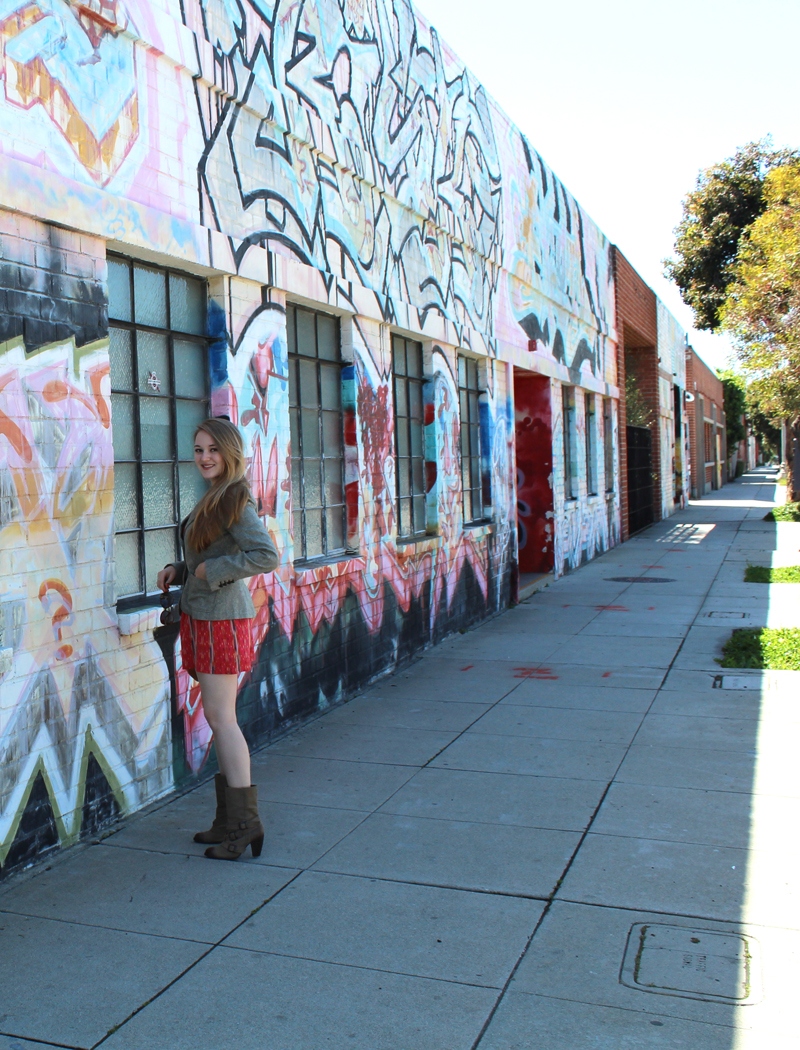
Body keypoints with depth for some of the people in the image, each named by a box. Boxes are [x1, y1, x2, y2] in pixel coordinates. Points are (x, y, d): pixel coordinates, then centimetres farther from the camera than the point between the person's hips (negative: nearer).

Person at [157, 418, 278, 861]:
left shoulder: (234, 500, -14)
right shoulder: (211, 498, 15)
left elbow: (267, 555, -24)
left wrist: (212, 570, -18)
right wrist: (177, 570, 9)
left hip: (223, 618, -10)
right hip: (201, 615, 10)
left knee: (220, 718, -6)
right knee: (219, 719, 12)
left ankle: (244, 823, 2)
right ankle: (230, 820, 20)